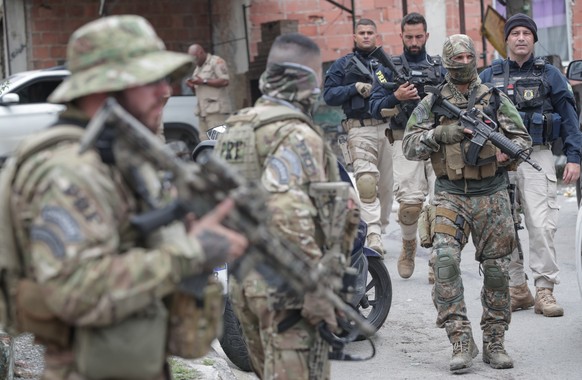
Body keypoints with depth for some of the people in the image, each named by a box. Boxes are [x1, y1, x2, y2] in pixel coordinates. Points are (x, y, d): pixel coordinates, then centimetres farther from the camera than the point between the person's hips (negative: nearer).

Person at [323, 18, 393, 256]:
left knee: (386, 184, 9)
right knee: (366, 180, -19)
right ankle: (373, 233, -23)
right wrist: (355, 88, -8)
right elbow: (328, 95, 3)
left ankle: (381, 228, 26)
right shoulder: (343, 65, 9)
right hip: (360, 129, -3)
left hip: (385, 127, 4)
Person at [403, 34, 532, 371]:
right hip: (451, 195, -1)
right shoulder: (432, 104, 5)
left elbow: (523, 137, 9)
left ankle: (494, 343, 17)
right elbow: (409, 146, 0)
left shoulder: (496, 99, 7)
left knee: (497, 269, 4)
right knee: (446, 261, -19)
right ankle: (462, 342, -14)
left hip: (493, 195, 2)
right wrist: (440, 134, -17)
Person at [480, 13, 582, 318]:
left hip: (538, 157, -2)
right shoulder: (489, 76, 12)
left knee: (542, 226, -9)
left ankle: (545, 290, -5)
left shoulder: (549, 75, 9)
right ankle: (516, 288, 11)